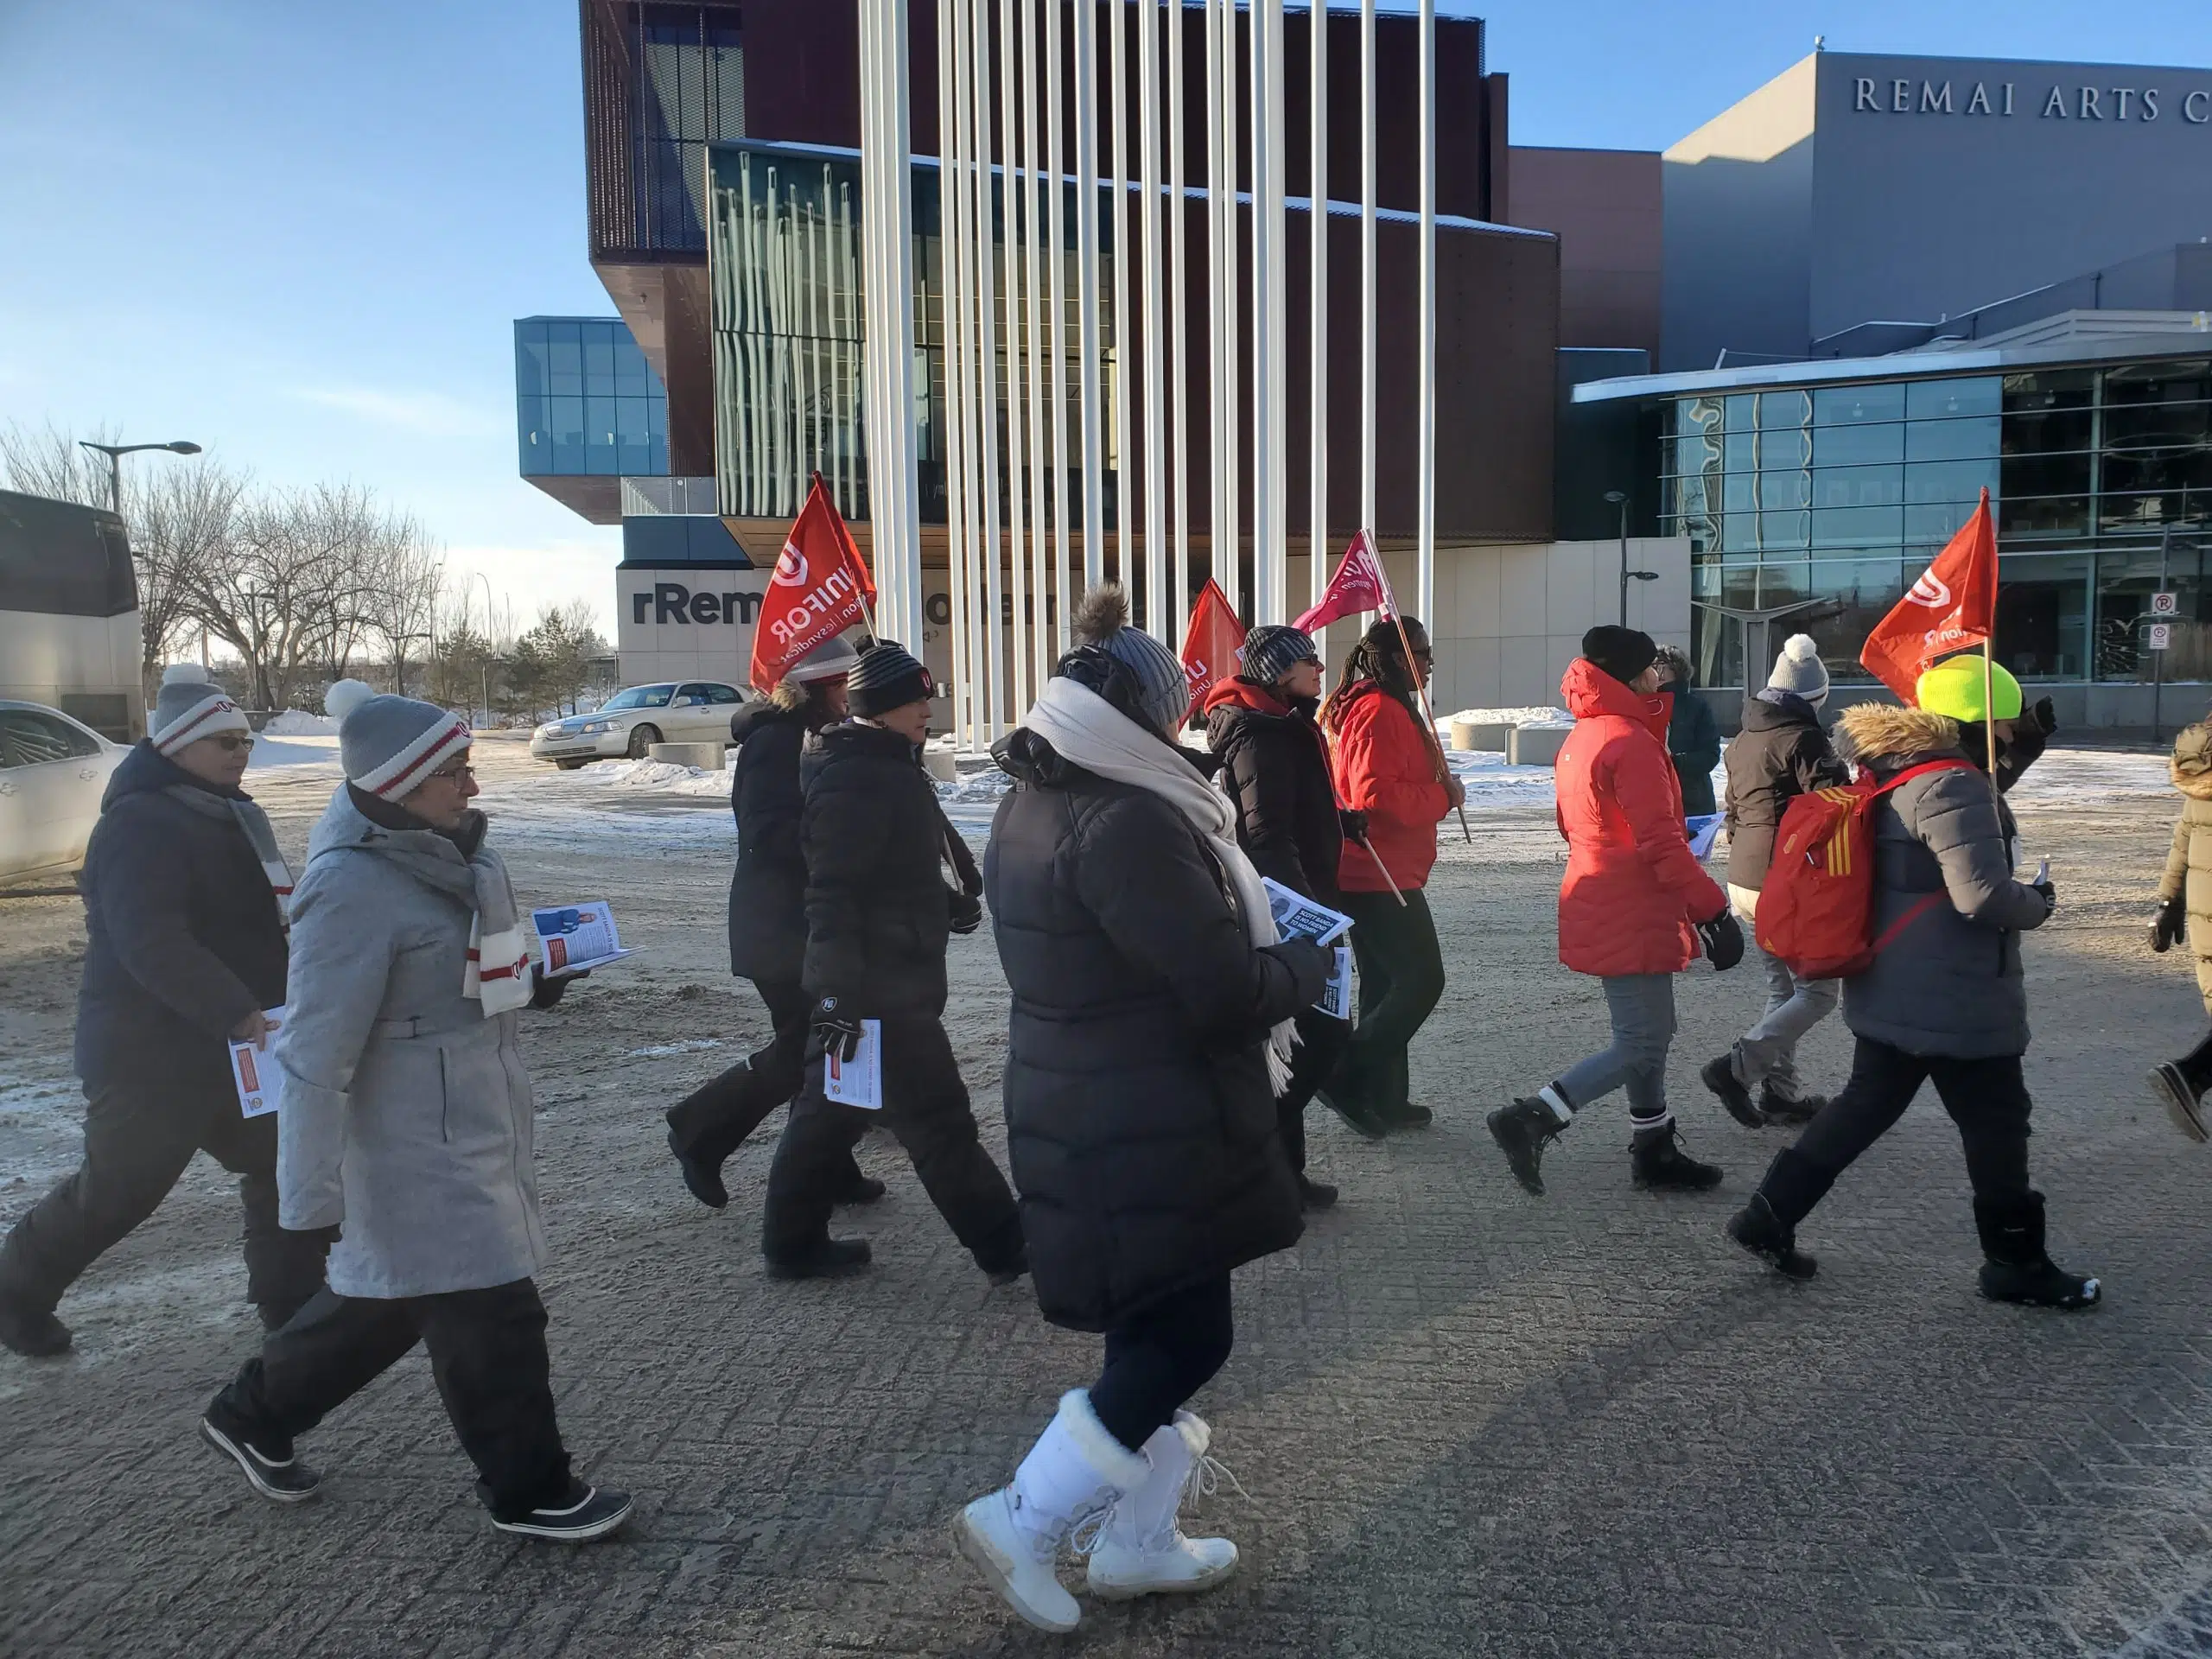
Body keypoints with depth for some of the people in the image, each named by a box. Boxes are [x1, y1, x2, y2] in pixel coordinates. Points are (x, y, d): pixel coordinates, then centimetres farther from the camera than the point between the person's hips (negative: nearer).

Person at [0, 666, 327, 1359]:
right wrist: (241, 1015, -35)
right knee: (116, 1192, 7)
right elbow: (151, 946, -31)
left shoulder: (224, 813, 11)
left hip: (231, 1041, 9)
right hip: (152, 1055, -8)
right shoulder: (140, 823, -19)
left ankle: (292, 1306, 18)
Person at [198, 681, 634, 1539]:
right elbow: (317, 1053, -23)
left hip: (476, 1122, 10)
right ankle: (529, 1490, 19)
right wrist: (312, 1199, -21)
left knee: (391, 1290, 23)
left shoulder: (450, 849, 4)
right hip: (417, 1143, -10)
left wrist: (527, 984, 9)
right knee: (492, 1310, 0)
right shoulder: (354, 889, -23)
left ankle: (253, 1414, 43)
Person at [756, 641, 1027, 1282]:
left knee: (831, 1108, 16)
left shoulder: (889, 767, 14)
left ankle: (793, 1242, 27)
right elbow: (833, 895, -24)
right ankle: (1006, 1248, 6)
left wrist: (950, 902, 10)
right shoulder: (855, 780, -19)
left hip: (860, 989, 10)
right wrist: (840, 995, -27)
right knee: (937, 1120, -2)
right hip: (878, 994, -10)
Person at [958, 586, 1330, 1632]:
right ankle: (1021, 1525, 12)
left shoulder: (1030, 807, 8)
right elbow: (1224, 990, -23)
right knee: (1183, 1342, 4)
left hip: (1081, 1114, 10)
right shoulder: (1128, 822, -24)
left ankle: (1138, 1542, 32)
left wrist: (1249, 932, 11)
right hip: (1151, 1134, -10)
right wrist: (1308, 962, -3)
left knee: (1154, 1331, 20)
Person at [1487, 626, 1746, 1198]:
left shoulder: (1581, 738, 13)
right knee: (1641, 1047, -5)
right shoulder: (1631, 742, -18)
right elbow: (1661, 842, -22)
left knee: (1646, 1036, 18)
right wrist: (1714, 908, -17)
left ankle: (1654, 1149, 27)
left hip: (1601, 909, 10)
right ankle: (1530, 1119, -10)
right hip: (1633, 919, -10)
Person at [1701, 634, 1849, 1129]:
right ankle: (1737, 1067, -11)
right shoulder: (1802, 740, -14)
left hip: (1744, 880, 9)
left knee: (1782, 987, 16)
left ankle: (1779, 1089, 17)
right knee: (1818, 991, 0)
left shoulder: (1741, 741, 13)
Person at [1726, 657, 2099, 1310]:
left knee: (1867, 1103, 16)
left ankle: (1769, 1214, 15)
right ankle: (2016, 1263, 24)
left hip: (1890, 991, 9)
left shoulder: (1894, 776, 9)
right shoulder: (1953, 786, -21)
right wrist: (2038, 903, -6)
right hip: (1954, 998, -9)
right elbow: (1984, 895, -26)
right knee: (1996, 1123, 8)